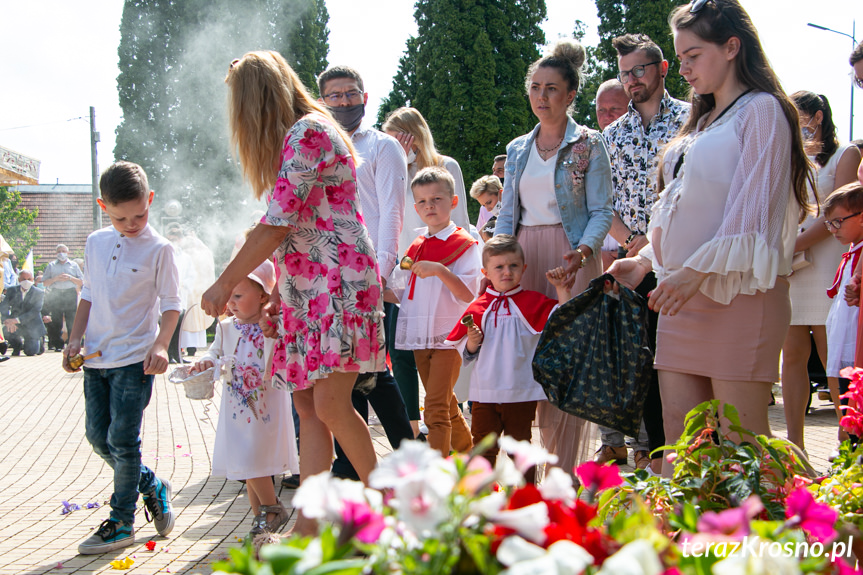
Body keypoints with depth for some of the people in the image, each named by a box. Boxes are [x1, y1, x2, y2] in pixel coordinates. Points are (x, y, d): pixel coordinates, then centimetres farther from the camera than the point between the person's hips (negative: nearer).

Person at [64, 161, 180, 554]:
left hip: (134, 359, -6)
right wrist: (75, 339, 9)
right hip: (97, 358, 6)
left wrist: (160, 345, -18)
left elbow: (170, 303, -5)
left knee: (123, 439, -6)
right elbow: (88, 295, 16)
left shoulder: (158, 249, -6)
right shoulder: (95, 243, 9)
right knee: (98, 435, 8)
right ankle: (152, 487, 28)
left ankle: (121, 523, 7)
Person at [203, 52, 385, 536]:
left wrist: (225, 284, -10)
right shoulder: (294, 137, 21)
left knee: (330, 405, -13)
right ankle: (309, 527, 2)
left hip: (338, 281, -10)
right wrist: (277, 298, 20)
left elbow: (277, 225, -16)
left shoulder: (308, 132, -11)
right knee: (308, 406, 3)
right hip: (306, 289, 10)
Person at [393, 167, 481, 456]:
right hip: (419, 336, 7)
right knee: (447, 407, 16)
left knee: (436, 408, -13)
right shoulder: (416, 247, 14)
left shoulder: (464, 244, -5)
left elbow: (469, 294, -15)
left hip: (449, 335, -7)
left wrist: (441, 271, -26)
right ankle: (469, 456, 31)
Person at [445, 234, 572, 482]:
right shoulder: (478, 307, 4)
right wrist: (472, 342, -12)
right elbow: (465, 353, 9)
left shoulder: (531, 303, 0)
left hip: (521, 393, -2)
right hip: (485, 392, 2)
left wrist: (561, 288, -16)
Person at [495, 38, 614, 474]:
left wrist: (585, 249, -21)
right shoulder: (517, 150, 16)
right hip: (526, 258, 4)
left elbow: (601, 211, -3)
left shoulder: (588, 146, 3)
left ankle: (565, 474, -5)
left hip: (571, 257, -4)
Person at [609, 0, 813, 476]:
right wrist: (645, 261, 13)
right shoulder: (701, 123, 23)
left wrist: (697, 271, -20)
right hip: (684, 294, 8)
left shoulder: (762, 110, -2)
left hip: (739, 290, -8)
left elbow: (753, 207, -13)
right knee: (678, 433, 3)